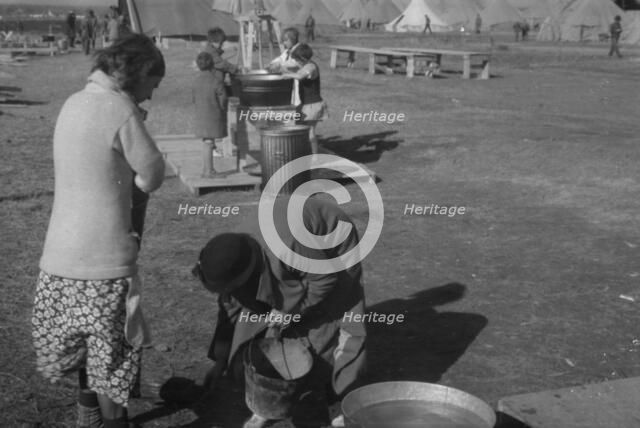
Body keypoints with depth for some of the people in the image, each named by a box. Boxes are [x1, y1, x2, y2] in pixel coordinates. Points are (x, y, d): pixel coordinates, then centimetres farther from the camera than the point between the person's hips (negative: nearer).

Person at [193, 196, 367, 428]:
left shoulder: (288, 248, -45)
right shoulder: (234, 255, -19)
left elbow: (325, 278, -29)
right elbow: (230, 308, -4)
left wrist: (288, 310, -24)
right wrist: (220, 361, 3)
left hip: (332, 254, -6)